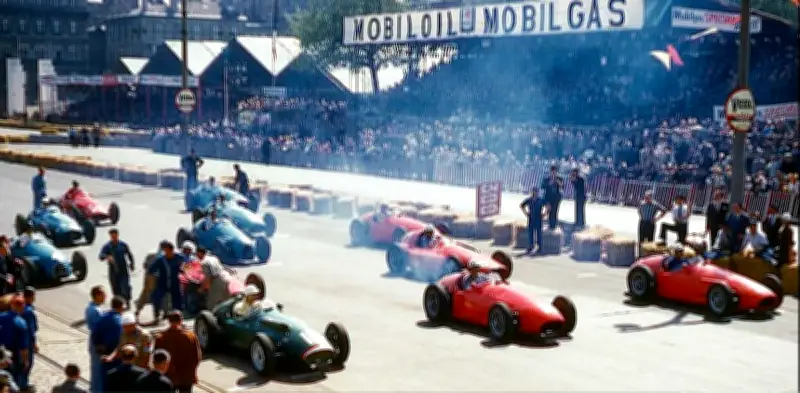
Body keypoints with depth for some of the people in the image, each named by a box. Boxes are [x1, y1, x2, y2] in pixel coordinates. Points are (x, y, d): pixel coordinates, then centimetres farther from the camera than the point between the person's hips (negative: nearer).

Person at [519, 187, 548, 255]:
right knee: (530, 233, 6)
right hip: (530, 219, 2)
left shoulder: (541, 200, -7)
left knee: (538, 233, 5)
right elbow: (521, 205, 12)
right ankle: (530, 247, 14)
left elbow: (548, 206, 3)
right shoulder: (528, 200, -2)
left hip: (538, 219, -2)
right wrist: (525, 213, 7)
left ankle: (539, 247, 16)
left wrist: (544, 214, 0)